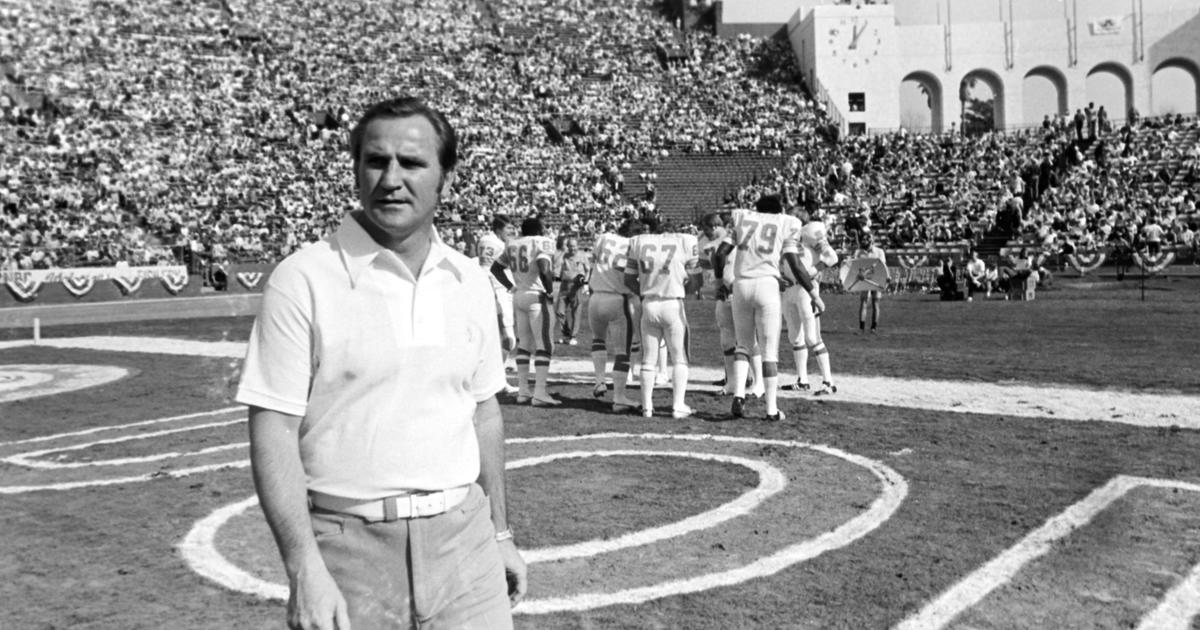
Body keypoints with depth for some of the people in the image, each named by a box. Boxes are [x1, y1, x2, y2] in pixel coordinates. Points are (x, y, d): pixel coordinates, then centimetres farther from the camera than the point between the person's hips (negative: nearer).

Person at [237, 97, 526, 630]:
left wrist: (500, 532, 15)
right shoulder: (303, 280, -9)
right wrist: (304, 569, -17)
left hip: (463, 538, 4)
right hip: (350, 545, -3)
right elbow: (273, 433, -11)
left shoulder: (470, 282, 5)